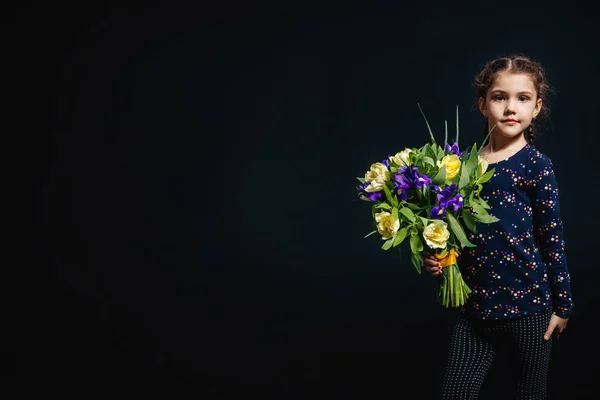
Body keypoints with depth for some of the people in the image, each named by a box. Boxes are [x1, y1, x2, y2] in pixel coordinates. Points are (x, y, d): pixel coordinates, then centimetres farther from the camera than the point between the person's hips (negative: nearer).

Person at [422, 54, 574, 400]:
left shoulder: (536, 165, -7)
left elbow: (553, 238, -4)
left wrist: (563, 304, -2)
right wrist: (435, 259, -2)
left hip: (529, 306, -3)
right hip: (476, 307, 4)